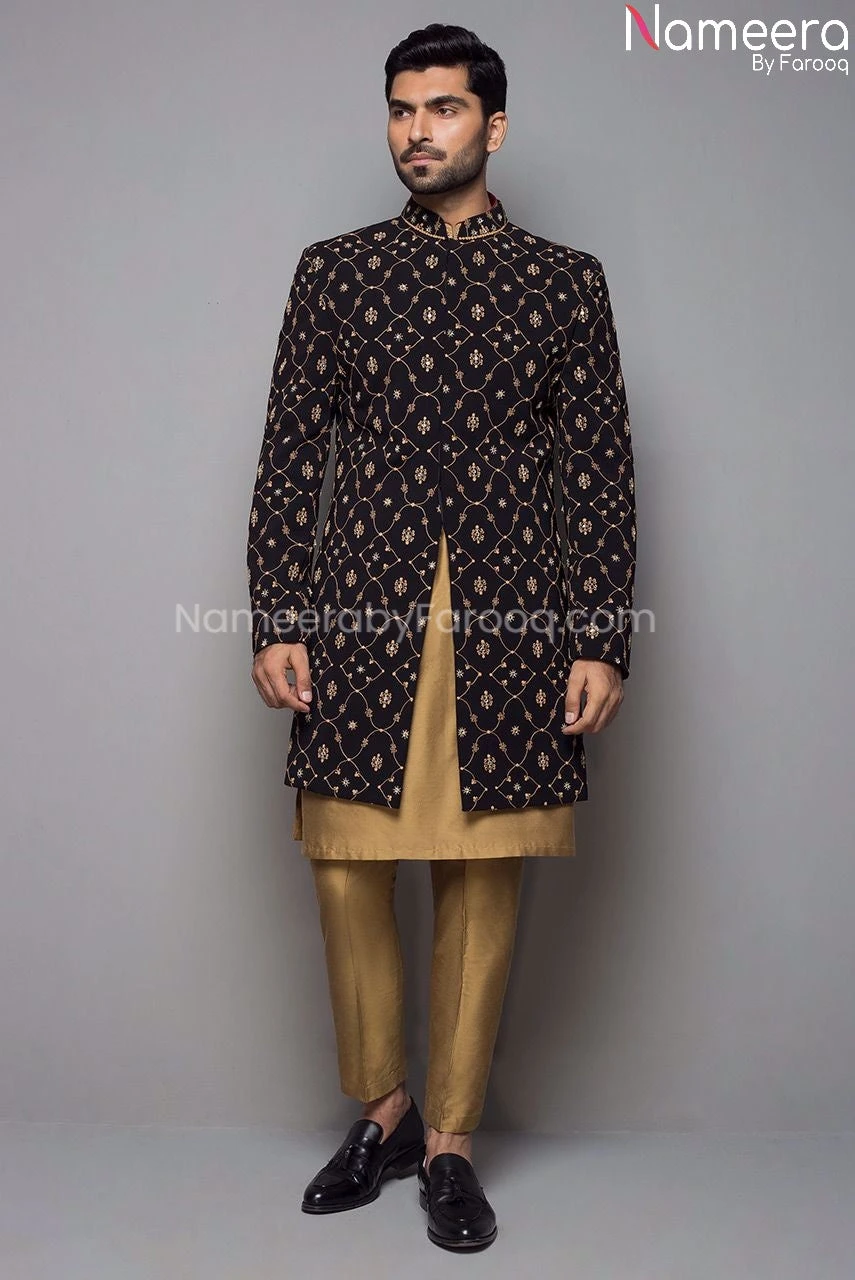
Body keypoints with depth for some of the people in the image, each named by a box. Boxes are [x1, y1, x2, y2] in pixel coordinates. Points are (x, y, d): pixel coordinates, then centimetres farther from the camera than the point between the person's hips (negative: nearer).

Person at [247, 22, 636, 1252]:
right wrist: (275, 620, -1)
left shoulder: (565, 279, 9)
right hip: (360, 618, 1)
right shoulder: (333, 270, 11)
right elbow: (290, 455, 8)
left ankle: (451, 1140, 21)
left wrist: (602, 641, -3)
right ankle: (379, 1114, 26)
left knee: (483, 882, 4)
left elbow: (602, 470, 5)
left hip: (507, 625, 0)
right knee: (347, 871, 3)